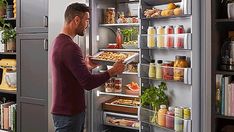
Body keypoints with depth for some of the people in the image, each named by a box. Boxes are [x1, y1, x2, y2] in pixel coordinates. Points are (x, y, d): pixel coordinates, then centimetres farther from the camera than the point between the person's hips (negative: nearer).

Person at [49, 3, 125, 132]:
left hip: (70, 110, 10)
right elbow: (88, 83, -24)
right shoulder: (70, 47, -22)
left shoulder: (58, 42, 10)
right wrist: (113, 71, -13)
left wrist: (87, 66, 15)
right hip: (68, 114, -10)